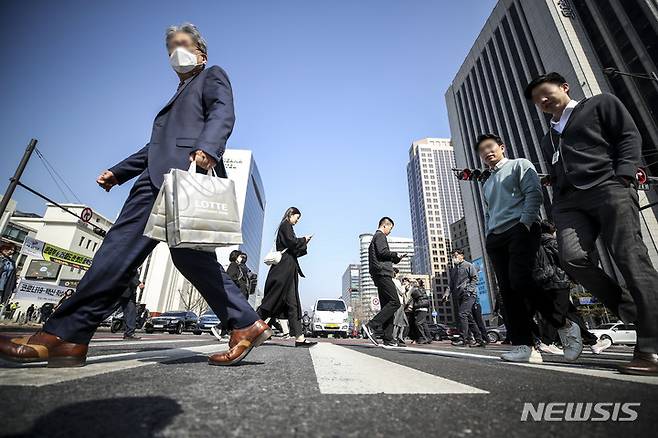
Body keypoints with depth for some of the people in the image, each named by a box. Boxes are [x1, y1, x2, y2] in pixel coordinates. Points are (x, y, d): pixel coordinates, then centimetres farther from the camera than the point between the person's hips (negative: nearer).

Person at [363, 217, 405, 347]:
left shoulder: (375, 237, 30)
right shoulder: (380, 235, 0)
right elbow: (383, 252, -16)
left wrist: (395, 259, 24)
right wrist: (396, 255, 0)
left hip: (378, 275, 11)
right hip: (383, 273, -11)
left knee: (387, 306, 6)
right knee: (395, 303, -15)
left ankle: (388, 339, 2)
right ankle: (371, 326, -20)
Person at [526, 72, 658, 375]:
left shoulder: (600, 104, 19)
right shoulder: (548, 139, 32)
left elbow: (630, 136, 6)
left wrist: (623, 175, -10)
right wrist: (557, 208, 12)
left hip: (608, 187, -3)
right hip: (569, 202, 4)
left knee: (630, 258, -14)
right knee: (572, 257, -22)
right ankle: (631, 311, -3)